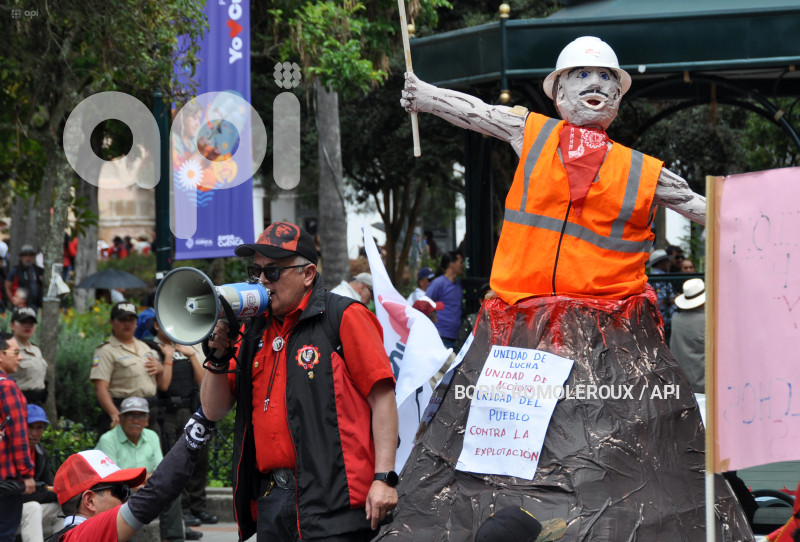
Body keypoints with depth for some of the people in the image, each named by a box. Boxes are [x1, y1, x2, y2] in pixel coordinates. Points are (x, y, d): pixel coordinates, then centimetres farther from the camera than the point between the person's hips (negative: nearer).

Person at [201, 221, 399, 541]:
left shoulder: (343, 317, -1)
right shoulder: (253, 332, 17)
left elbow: (382, 396, -6)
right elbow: (214, 410, 17)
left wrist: (384, 478, -14)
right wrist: (218, 355, -1)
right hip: (269, 500, 6)